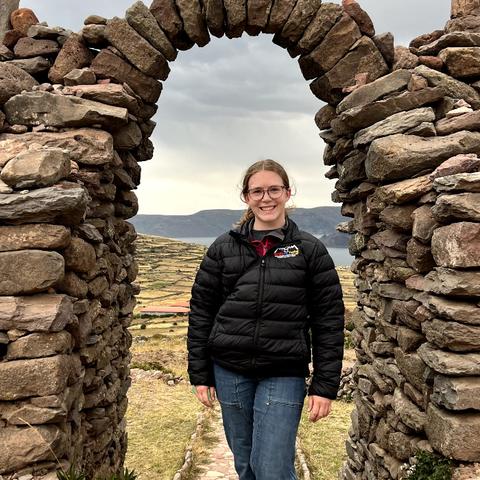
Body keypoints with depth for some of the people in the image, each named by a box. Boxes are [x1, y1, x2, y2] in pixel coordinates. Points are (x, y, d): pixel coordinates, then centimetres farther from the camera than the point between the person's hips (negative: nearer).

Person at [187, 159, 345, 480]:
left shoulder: (310, 250, -1)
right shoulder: (223, 248, 3)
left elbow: (329, 322, -1)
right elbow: (201, 312, 6)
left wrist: (325, 386, -5)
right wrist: (199, 374, 3)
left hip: (285, 375, -2)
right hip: (229, 372, 3)